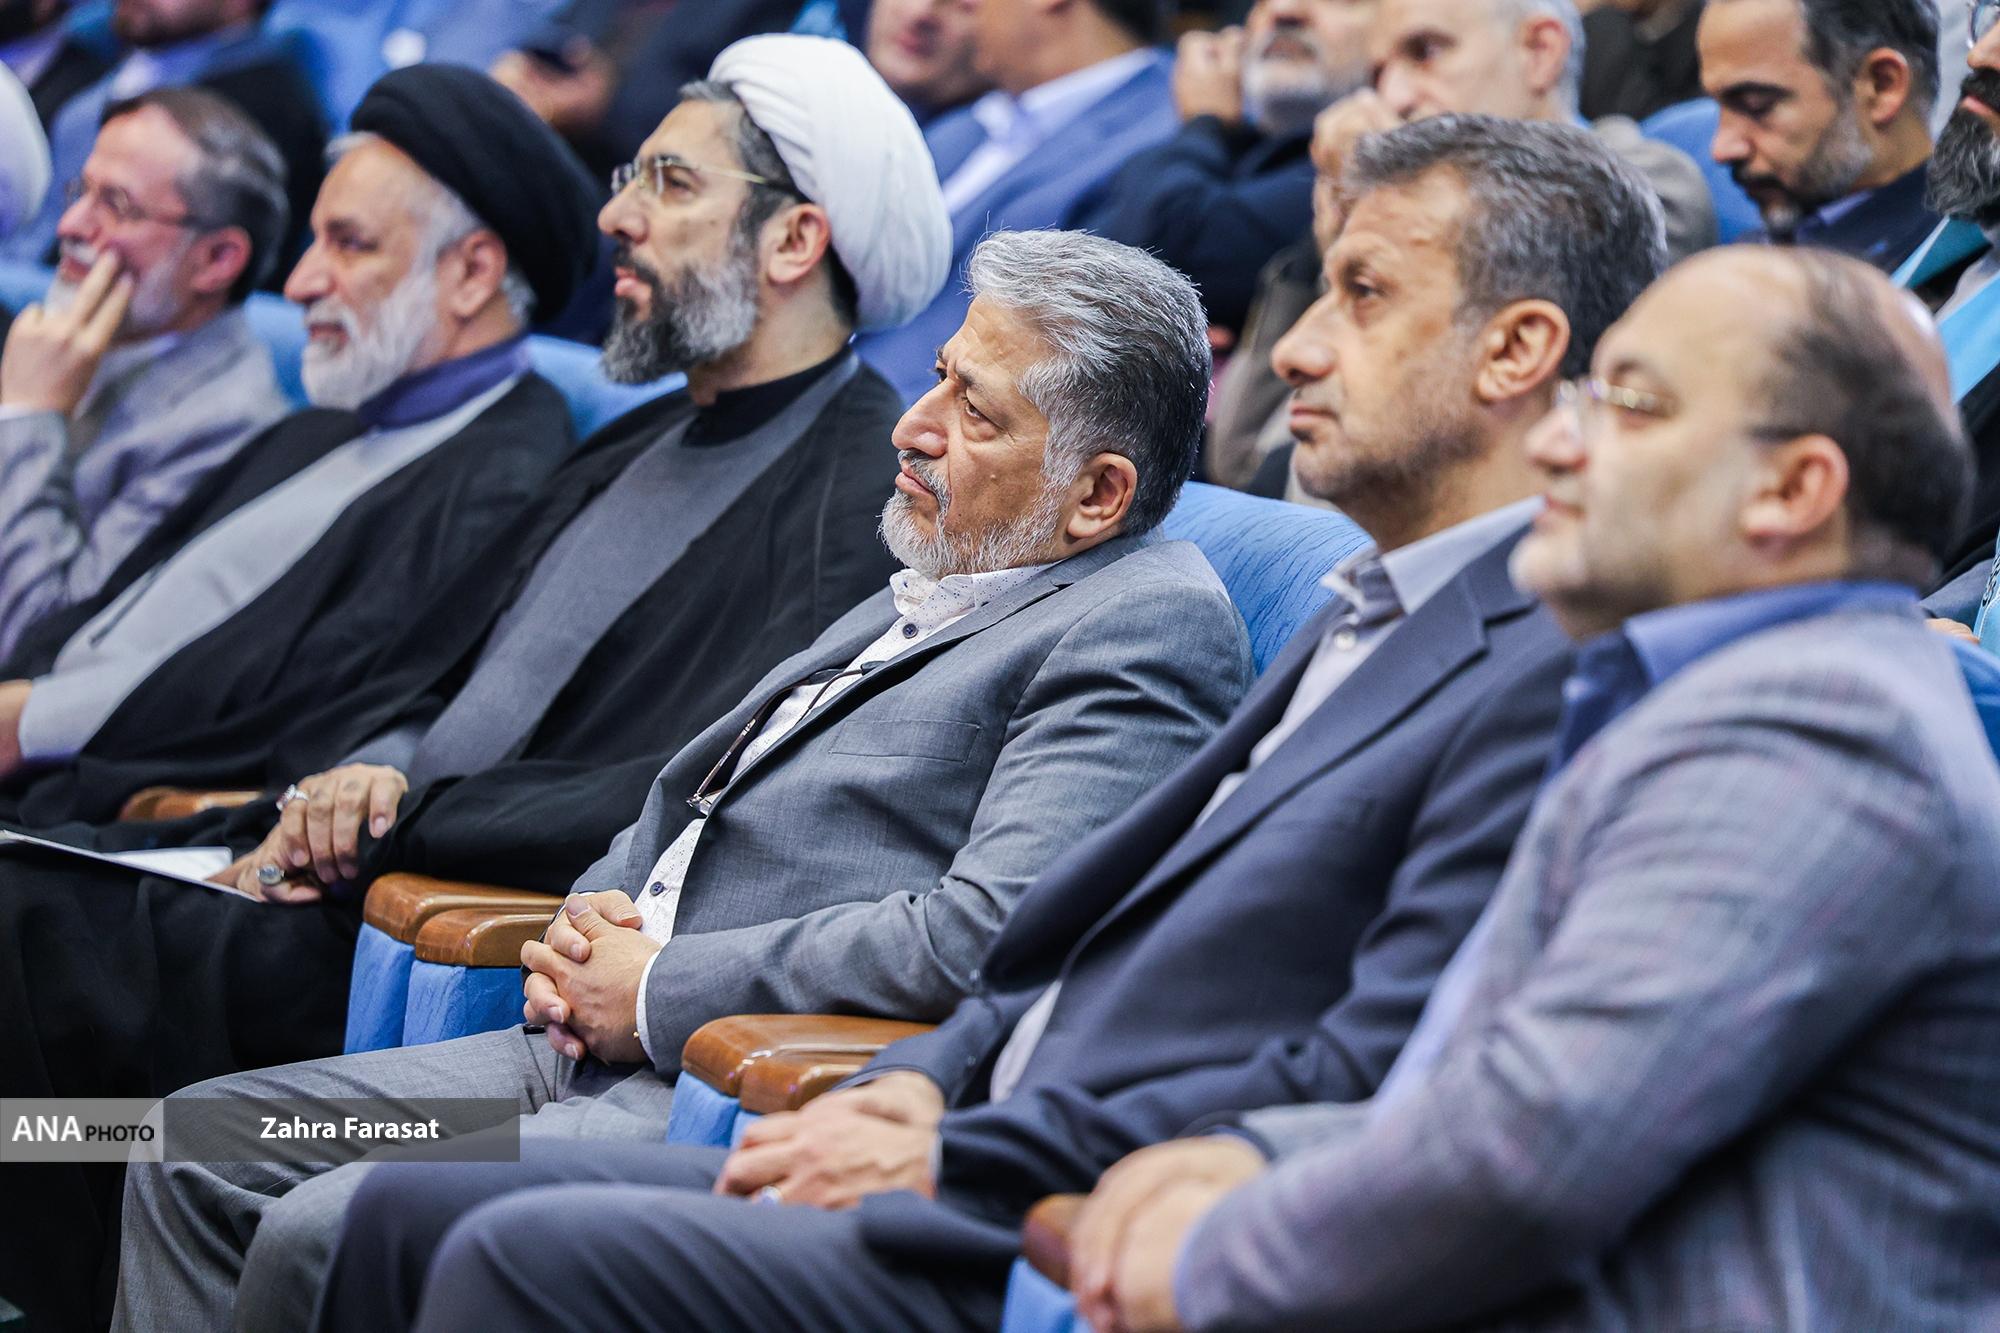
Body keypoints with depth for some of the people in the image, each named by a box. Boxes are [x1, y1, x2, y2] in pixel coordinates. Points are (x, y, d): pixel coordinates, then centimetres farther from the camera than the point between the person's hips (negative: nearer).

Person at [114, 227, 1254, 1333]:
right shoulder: (928, 594, 20)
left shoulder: (1156, 623, -10)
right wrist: (592, 924, 4)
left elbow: (987, 934, -23)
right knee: (199, 1158, 3)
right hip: (617, 1047, 10)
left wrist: (658, 990, -15)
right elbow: (682, 816, 28)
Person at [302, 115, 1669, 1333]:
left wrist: (951, 1160, -15)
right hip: (987, 1182, 10)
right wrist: (925, 1086, 4)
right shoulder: (1362, 622, 22)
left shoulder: (1548, 671, -12)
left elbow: (1363, 1084, -20)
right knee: (411, 1215, 4)